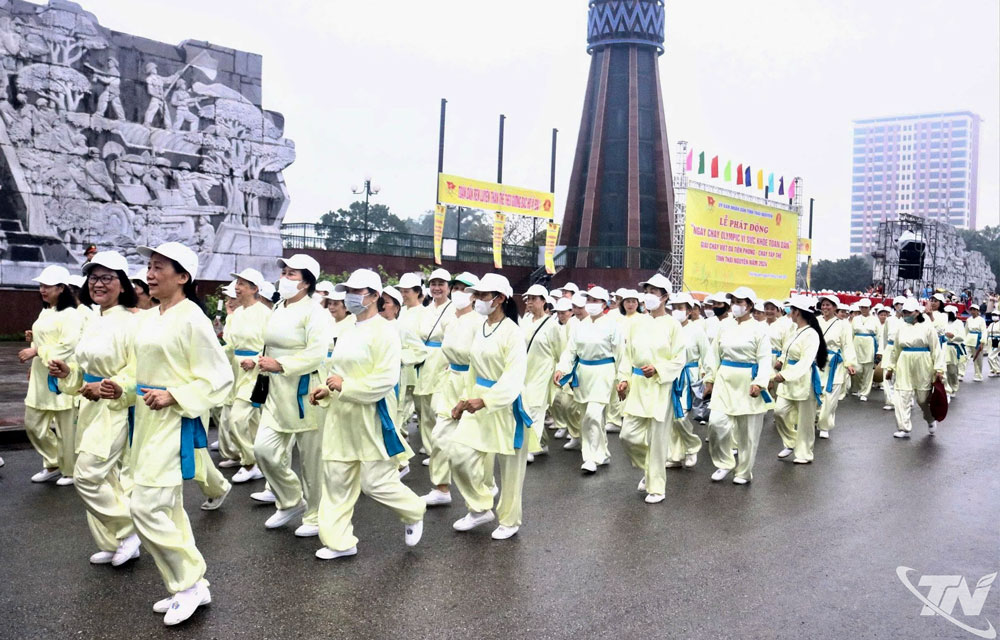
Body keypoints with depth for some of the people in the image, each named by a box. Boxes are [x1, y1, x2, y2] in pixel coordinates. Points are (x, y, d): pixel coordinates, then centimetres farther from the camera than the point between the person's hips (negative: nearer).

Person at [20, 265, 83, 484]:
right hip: (41, 377, 9)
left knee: (66, 427, 1)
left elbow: (67, 346, -21)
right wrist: (33, 366, 17)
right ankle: (53, 464, 28)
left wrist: (36, 351, -18)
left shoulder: (70, 314, -12)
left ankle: (71, 471, 15)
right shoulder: (45, 312, 15)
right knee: (32, 423, 13)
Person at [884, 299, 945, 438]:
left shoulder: (927, 326, -4)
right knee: (902, 395, -2)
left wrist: (939, 369, -11)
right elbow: (896, 349, 16)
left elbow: (936, 348, -6)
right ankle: (904, 428, 4)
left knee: (923, 396, 5)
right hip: (904, 365, 4)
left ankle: (931, 420, 36)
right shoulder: (902, 327, 8)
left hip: (922, 365, -3)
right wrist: (890, 367, 16)